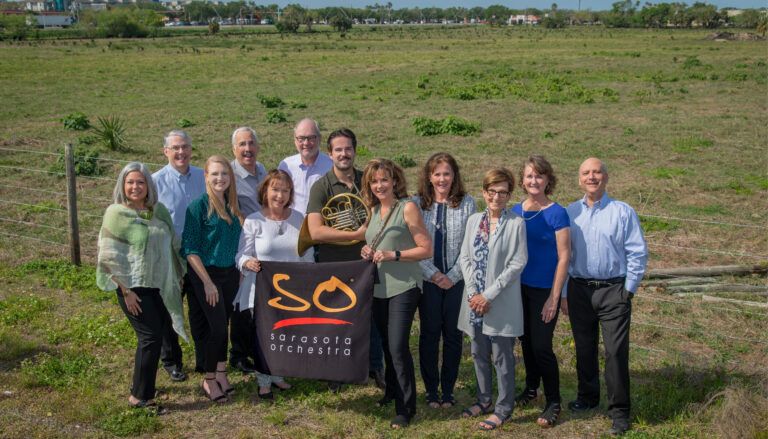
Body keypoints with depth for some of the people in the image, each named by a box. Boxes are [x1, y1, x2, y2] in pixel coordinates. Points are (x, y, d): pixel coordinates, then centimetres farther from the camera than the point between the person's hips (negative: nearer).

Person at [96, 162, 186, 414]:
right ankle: (140, 396, 5)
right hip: (135, 287, -6)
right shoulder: (116, 214, -10)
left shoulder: (159, 211, 6)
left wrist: (178, 277, 13)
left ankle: (144, 383, 26)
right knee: (151, 336, -7)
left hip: (161, 286, 6)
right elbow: (110, 257, -12)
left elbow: (172, 245, 15)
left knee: (158, 333, 9)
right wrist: (126, 291, -15)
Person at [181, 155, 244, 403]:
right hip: (206, 273, -5)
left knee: (222, 325, 13)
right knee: (218, 326, -5)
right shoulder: (199, 206, -13)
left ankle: (221, 373, 26)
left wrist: (240, 271, 10)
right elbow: (190, 248, -14)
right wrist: (207, 282, -16)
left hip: (230, 273, 6)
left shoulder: (232, 205, 6)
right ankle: (209, 380, 11)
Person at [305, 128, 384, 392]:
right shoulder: (321, 187, -9)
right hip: (333, 264, -2)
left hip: (365, 261, 3)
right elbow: (316, 232, -19)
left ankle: (376, 368, 27)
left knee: (371, 316, 10)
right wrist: (357, 234, -20)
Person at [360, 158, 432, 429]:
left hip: (403, 287, -6)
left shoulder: (407, 208, -9)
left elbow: (426, 249, -11)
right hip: (378, 287, 7)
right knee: (387, 344, 18)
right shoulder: (373, 210, 10)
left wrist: (393, 255, -19)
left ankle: (406, 408, 1)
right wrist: (367, 252, 2)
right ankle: (392, 391, 36)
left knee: (398, 347, -10)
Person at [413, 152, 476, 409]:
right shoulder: (417, 204, 0)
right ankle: (431, 390, 18)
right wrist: (433, 274, -9)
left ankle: (448, 390, 18)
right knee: (429, 334, 6)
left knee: (453, 335, 6)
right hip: (428, 280, 0)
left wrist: (453, 275, -9)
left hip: (457, 279, 0)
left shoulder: (467, 203, 0)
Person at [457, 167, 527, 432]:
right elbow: (465, 257, 5)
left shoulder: (516, 224, -9)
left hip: (501, 302, -5)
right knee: (479, 353, 16)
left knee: (502, 357, 3)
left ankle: (503, 408, 17)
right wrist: (473, 293, -7)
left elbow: (517, 264, -12)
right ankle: (484, 400, 32)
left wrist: (489, 295, -14)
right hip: (475, 300, 5)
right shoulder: (474, 221, 7)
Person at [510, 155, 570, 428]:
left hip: (544, 291, -5)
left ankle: (553, 403, 13)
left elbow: (564, 257, -12)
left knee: (541, 346, -3)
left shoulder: (557, 213, -12)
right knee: (526, 341, 16)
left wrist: (554, 297, -14)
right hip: (520, 288, 5)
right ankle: (531, 388, 37)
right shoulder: (515, 212, 3)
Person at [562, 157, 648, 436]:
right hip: (578, 290, 3)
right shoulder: (570, 213, 5)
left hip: (613, 290, -3)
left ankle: (619, 410, 8)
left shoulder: (623, 212, -3)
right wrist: (563, 293, 6)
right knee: (584, 348, 14)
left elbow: (638, 254, -2)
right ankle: (587, 397, 33)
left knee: (616, 352, -3)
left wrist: (629, 290, -4)